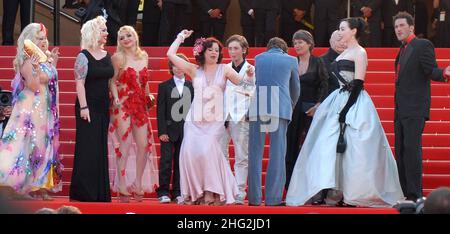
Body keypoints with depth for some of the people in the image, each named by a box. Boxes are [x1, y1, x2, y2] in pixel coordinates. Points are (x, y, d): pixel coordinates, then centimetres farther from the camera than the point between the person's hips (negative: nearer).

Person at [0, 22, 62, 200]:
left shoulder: (45, 58, 11)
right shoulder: (27, 61, -15)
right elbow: (34, 86, -21)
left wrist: (53, 62, 15)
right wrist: (35, 67, -33)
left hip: (45, 109, 9)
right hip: (32, 108, -9)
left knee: (43, 145, 10)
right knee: (29, 145, -9)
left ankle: (40, 186, 14)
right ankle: (19, 188, -6)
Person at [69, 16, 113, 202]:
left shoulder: (107, 56, 11)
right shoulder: (84, 56, -8)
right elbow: (79, 83, -12)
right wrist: (83, 107, -18)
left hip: (103, 107, 7)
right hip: (88, 108, -7)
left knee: (101, 149, 8)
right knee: (88, 148, -5)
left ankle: (100, 191, 13)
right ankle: (84, 192, 0)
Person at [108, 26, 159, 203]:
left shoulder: (144, 56, 13)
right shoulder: (118, 57, -2)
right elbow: (112, 81, -5)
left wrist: (149, 98, 10)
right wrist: (116, 98, -18)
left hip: (140, 106, 5)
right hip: (123, 105, -5)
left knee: (144, 145, 1)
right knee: (124, 145, -8)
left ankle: (138, 185, 11)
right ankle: (122, 188, -3)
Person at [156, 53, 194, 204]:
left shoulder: (192, 86, 9)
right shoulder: (164, 87, 5)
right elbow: (160, 110, 0)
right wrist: (162, 131, -8)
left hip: (187, 130, 2)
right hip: (169, 130, -2)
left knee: (181, 162, 4)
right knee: (166, 162, -4)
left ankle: (178, 193, 9)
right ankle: (163, 192, 1)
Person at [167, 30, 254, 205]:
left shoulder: (224, 69, 7)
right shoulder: (194, 70, 9)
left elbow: (242, 83, -1)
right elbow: (171, 55, 7)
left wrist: (249, 76, -20)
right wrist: (181, 37, 13)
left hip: (215, 121, -2)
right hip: (195, 120, 2)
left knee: (207, 150, -20)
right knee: (190, 151, -14)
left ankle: (211, 192, -9)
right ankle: (193, 193, -3)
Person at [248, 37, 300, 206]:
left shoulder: (258, 58, 19)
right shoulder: (291, 60, 15)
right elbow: (295, 89, 23)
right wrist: (291, 107, 41)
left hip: (257, 107, 2)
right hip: (280, 107, -2)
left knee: (255, 153, 5)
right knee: (277, 153, 1)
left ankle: (255, 197, 5)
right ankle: (273, 197, -1)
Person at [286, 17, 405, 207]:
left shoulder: (359, 53, -8)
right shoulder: (344, 53, 19)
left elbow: (358, 83, -15)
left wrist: (346, 109, -21)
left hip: (353, 104, -9)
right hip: (339, 101, 9)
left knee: (350, 148, -9)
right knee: (331, 147, 3)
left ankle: (355, 194, -5)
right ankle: (334, 192, 3)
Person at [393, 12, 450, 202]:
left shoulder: (423, 45, -6)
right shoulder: (403, 50, 20)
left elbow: (431, 71, -14)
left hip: (415, 111, -9)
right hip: (401, 111, 9)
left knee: (412, 150, -13)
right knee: (401, 152, 9)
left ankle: (415, 196, -13)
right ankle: (405, 193, 14)